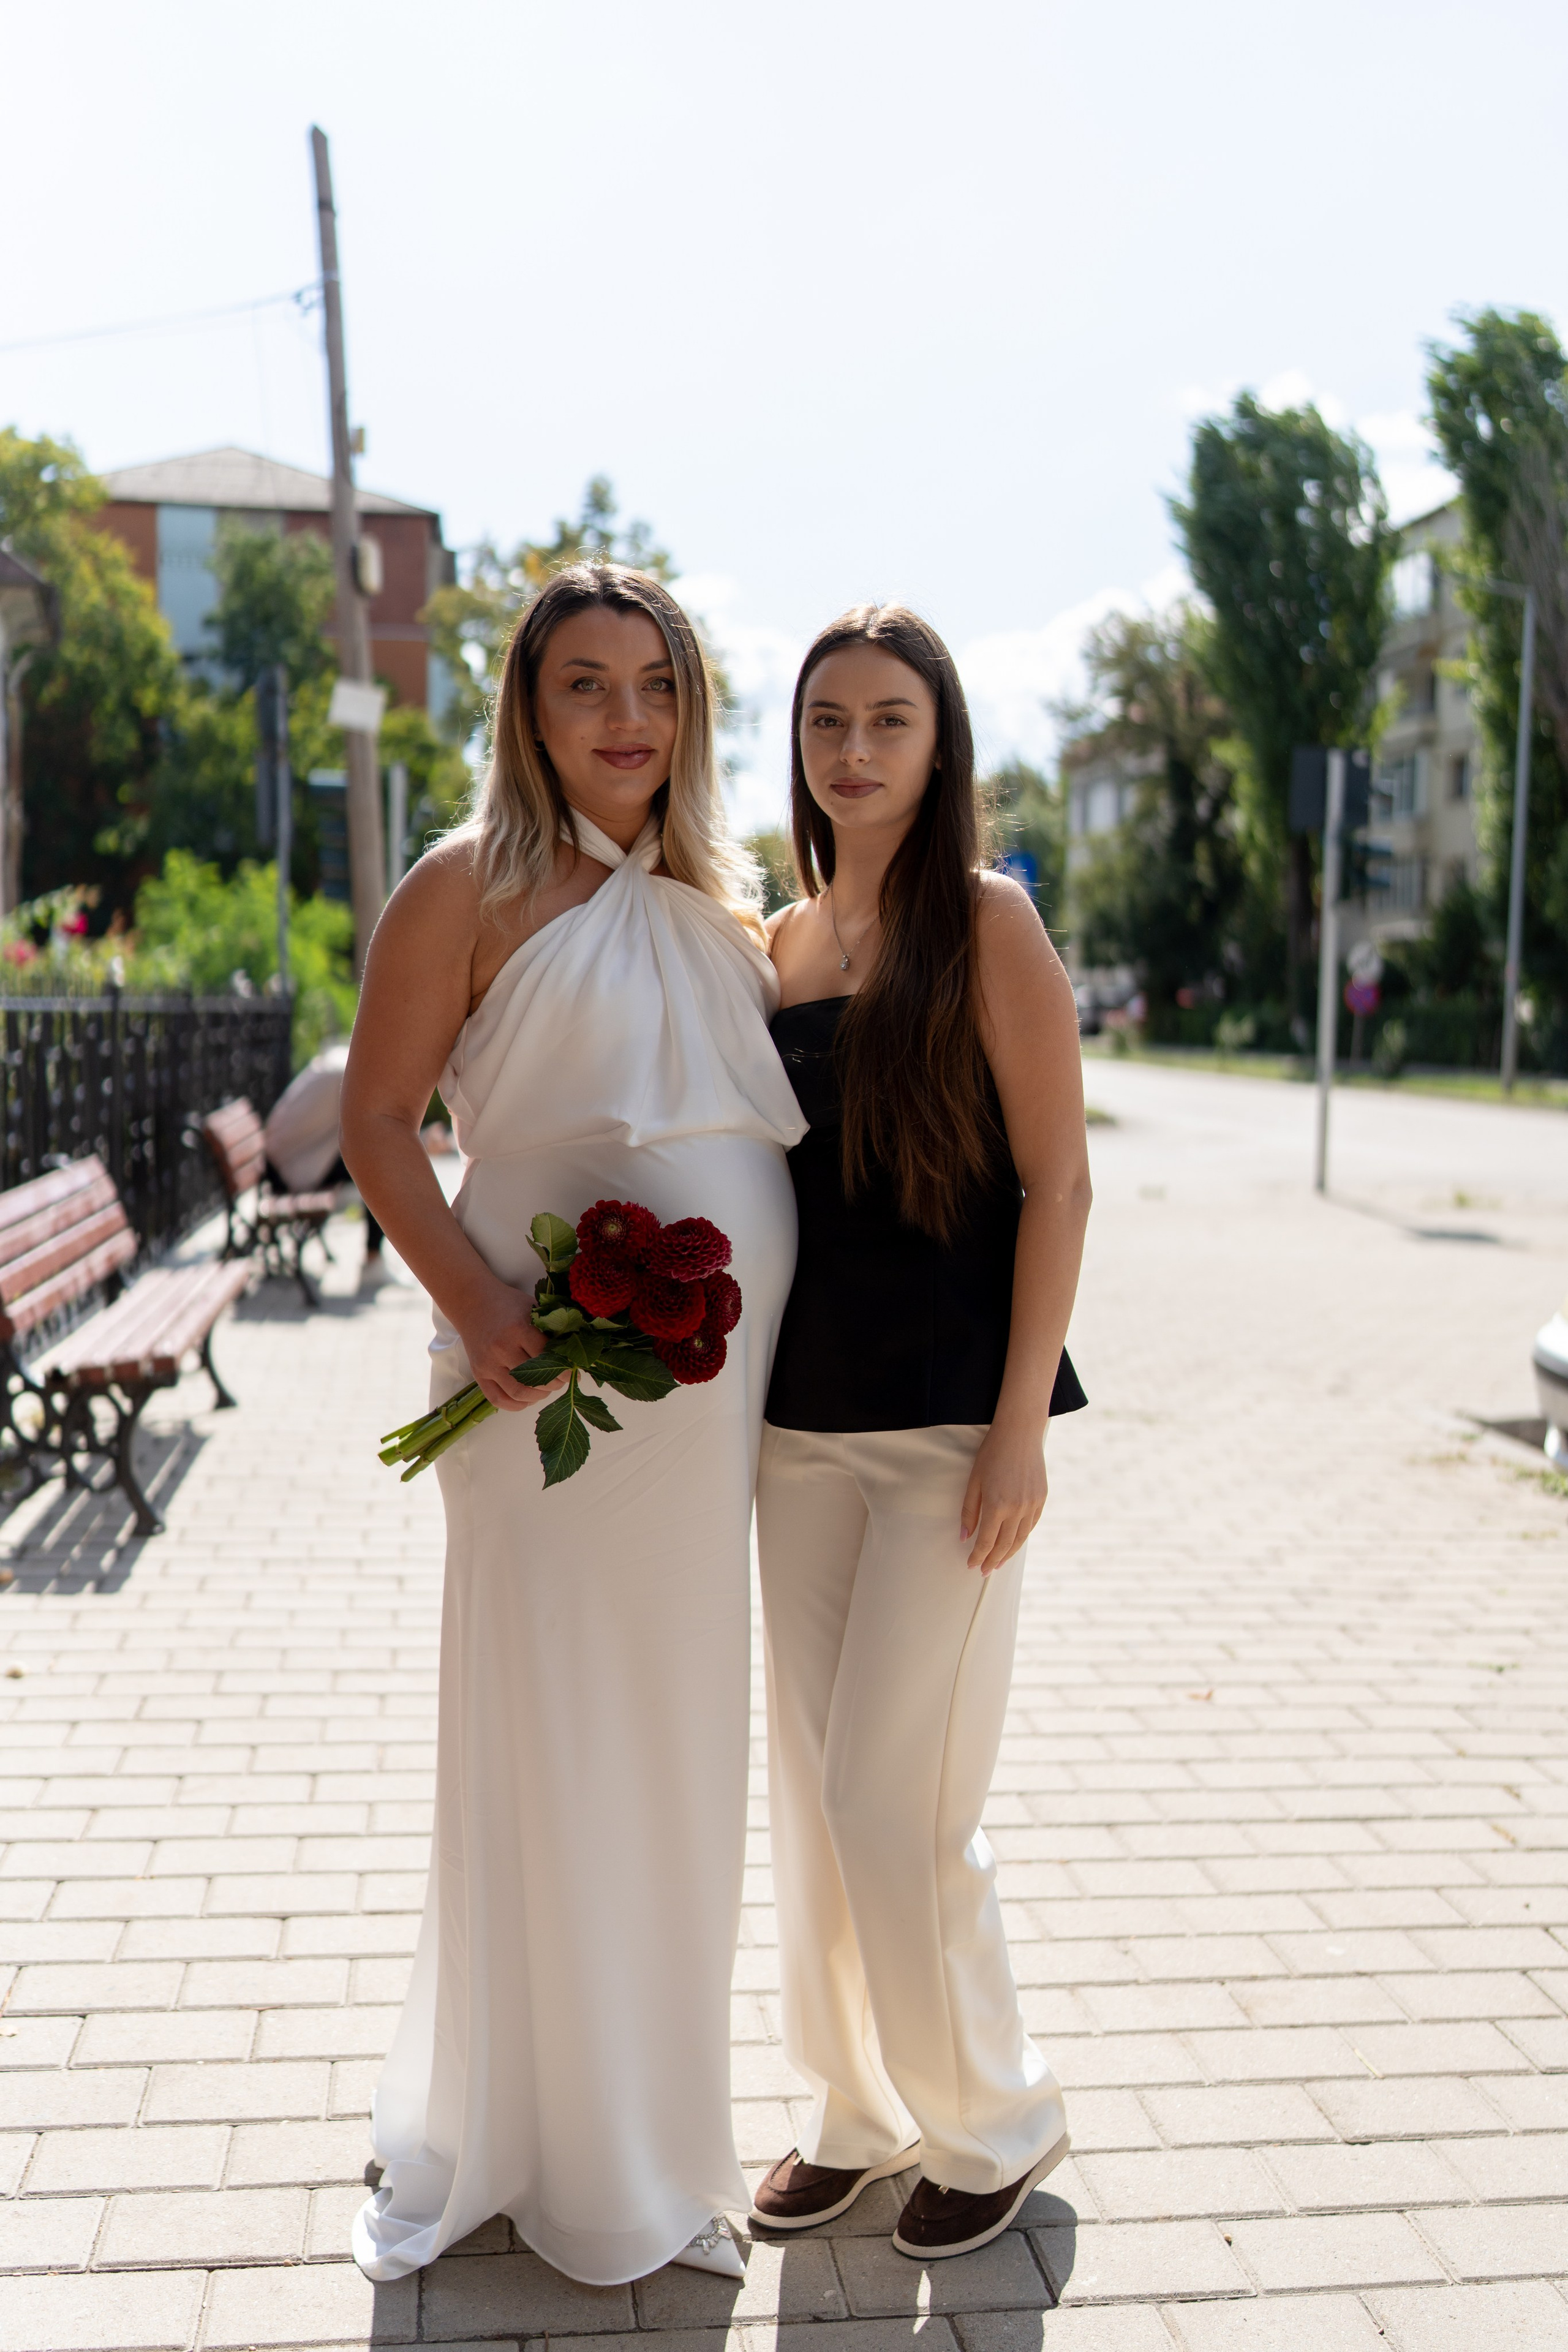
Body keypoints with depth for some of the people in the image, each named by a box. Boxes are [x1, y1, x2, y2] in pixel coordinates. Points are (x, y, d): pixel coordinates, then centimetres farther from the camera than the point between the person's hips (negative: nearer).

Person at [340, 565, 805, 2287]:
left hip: (713, 1374, 6)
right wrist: (477, 1307, -20)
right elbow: (377, 1124, -7)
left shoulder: (715, 904, 14)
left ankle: (653, 2129, 33)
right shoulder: (473, 886, -4)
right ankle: (518, 2141, 27)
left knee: (679, 1746, 14)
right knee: (547, 1744, 4)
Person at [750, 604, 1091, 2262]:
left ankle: (993, 2121, 22)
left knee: (895, 1798, -3)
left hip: (949, 1420, -6)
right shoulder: (777, 943, 10)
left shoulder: (988, 924, -6)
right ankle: (858, 2107, 32)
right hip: (801, 1419, 6)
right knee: (811, 1786, 12)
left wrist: (1020, 1428, -15)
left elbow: (1055, 1182, -10)